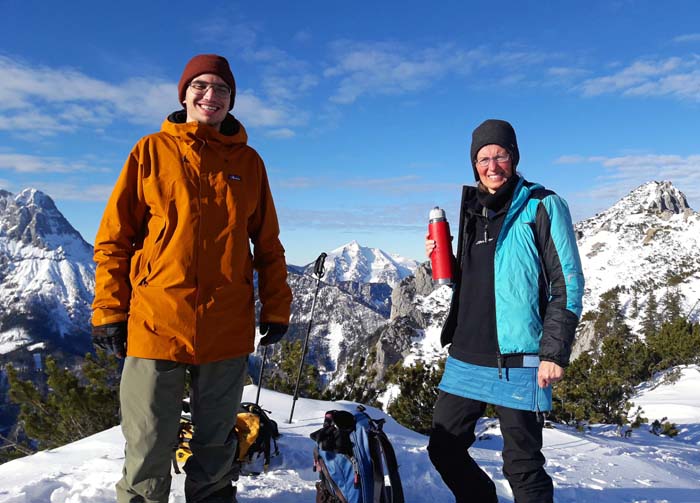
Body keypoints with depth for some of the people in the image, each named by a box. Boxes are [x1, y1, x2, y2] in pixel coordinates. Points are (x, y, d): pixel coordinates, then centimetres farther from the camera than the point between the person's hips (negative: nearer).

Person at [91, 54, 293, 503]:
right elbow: (114, 238, 4)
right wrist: (109, 310, -1)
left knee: (217, 441, 15)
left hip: (228, 328, 2)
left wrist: (276, 308, 7)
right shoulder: (151, 151, 5)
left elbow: (267, 244, 11)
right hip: (156, 322, -1)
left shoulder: (248, 161, 9)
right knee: (149, 448, 6)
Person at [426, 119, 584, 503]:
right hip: (465, 357, 7)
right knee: (444, 449, 14)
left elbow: (568, 284, -8)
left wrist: (554, 353, -14)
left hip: (518, 361, -6)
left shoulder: (542, 206, -5)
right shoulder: (473, 210, 13)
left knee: (522, 465, 3)